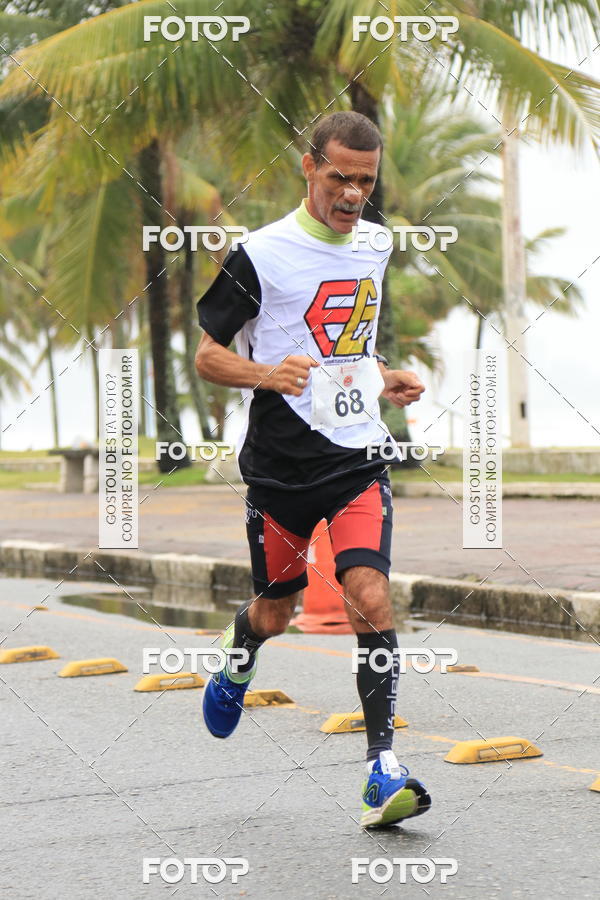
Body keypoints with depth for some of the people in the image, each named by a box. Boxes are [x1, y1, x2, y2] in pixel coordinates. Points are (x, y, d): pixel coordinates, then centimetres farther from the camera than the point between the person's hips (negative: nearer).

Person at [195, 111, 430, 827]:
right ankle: (238, 662, 48)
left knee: (370, 599, -15)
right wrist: (266, 374, -23)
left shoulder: (375, 248, 9)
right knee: (274, 613, 11)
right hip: (280, 464, -3)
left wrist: (385, 380, 7)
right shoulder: (261, 255, -9)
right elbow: (207, 355, -4)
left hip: (358, 457, 3)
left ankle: (383, 768, -13)